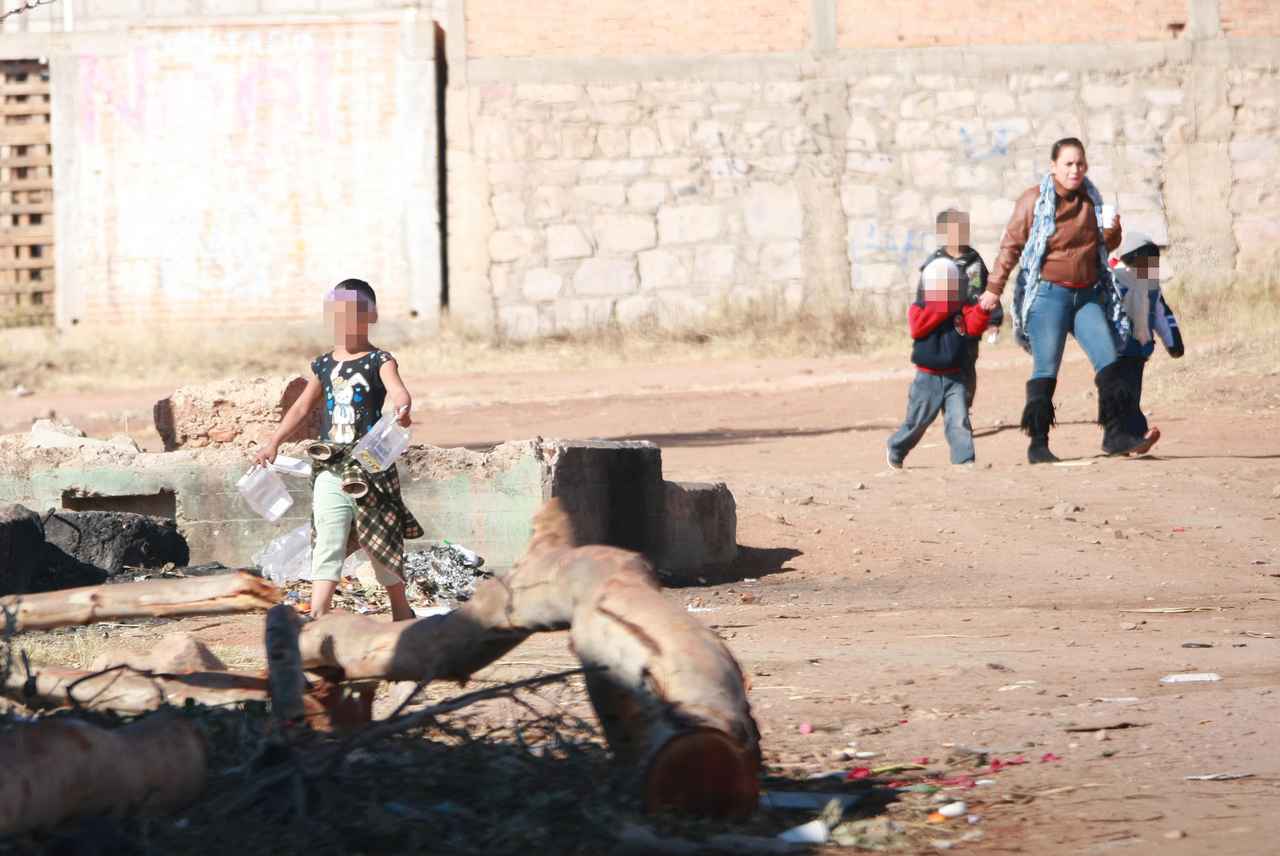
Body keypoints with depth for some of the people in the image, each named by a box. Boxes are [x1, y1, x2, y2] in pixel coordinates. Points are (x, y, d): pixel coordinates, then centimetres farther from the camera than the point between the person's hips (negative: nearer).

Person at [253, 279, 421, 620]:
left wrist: (403, 409, -46)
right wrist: (274, 443, 17)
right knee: (327, 544, -6)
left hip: (371, 465, -3)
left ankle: (402, 612, 24)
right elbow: (303, 406, 21)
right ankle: (317, 615, -14)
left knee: (382, 543, 7)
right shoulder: (324, 366, 11)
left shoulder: (379, 362, -4)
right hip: (331, 468, 4)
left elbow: (398, 391, -23)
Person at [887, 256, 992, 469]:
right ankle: (896, 450, 30)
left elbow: (973, 326, -9)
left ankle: (963, 459, -10)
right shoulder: (918, 308, -2)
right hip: (928, 377, -3)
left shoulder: (960, 310, 7)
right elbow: (917, 328, -22)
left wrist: (982, 310, -27)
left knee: (959, 420, -9)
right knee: (917, 421, 8)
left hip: (954, 376, 3)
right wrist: (940, 310, -23)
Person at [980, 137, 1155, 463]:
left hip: (1087, 295, 5)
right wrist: (994, 288, -5)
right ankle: (1038, 445, 1)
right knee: (1046, 370, -5)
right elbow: (1011, 246, -1)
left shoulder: (1091, 200, 10)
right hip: (1048, 294, -5)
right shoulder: (1034, 201, -4)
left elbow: (1105, 247, 18)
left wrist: (1112, 232, -4)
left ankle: (1115, 435, -2)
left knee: (1108, 360, -4)